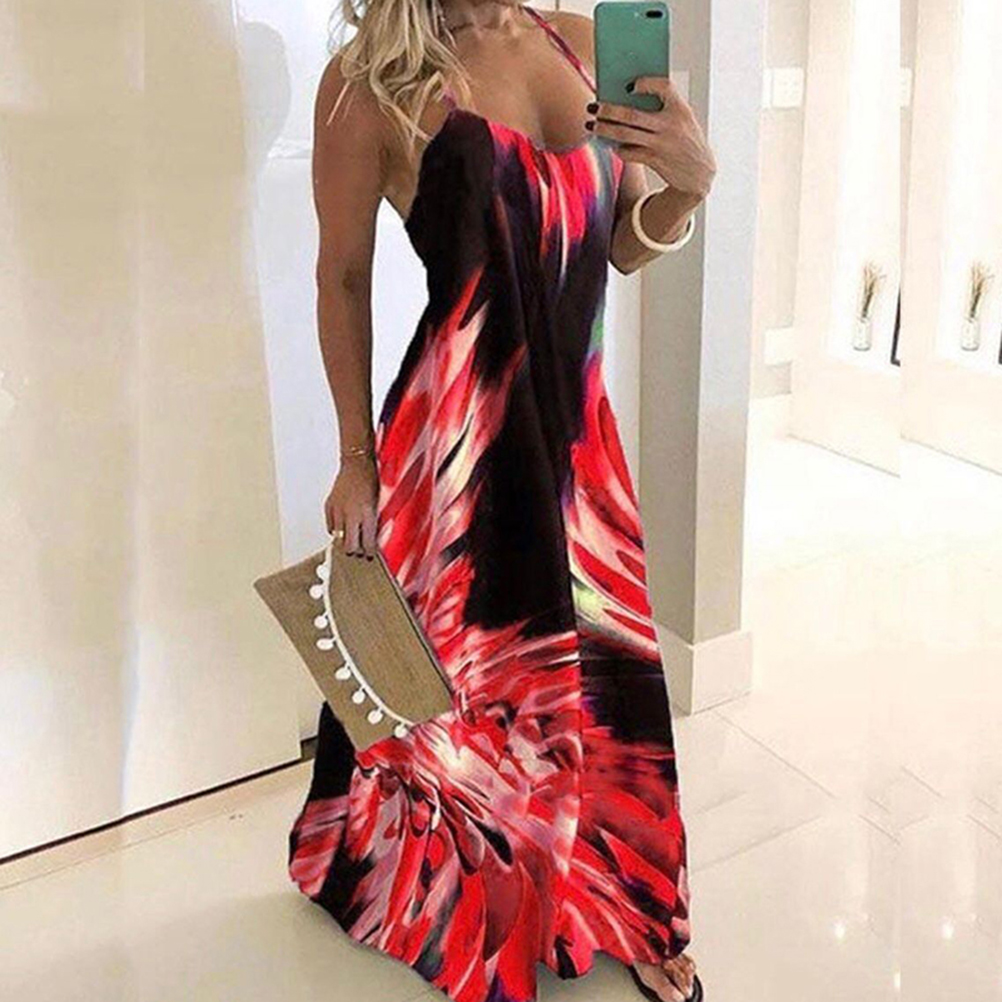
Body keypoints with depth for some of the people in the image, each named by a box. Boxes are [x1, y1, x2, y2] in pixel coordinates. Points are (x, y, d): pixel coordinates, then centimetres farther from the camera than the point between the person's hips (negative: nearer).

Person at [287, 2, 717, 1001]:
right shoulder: (371, 81, -8)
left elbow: (625, 246, 12)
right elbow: (344, 279, -2)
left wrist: (687, 181, -9)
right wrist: (356, 456, 1)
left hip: (574, 422, 5)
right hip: (457, 433, -4)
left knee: (603, 671, 13)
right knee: (462, 683, 11)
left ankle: (624, 914, 37)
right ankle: (471, 919, 40)